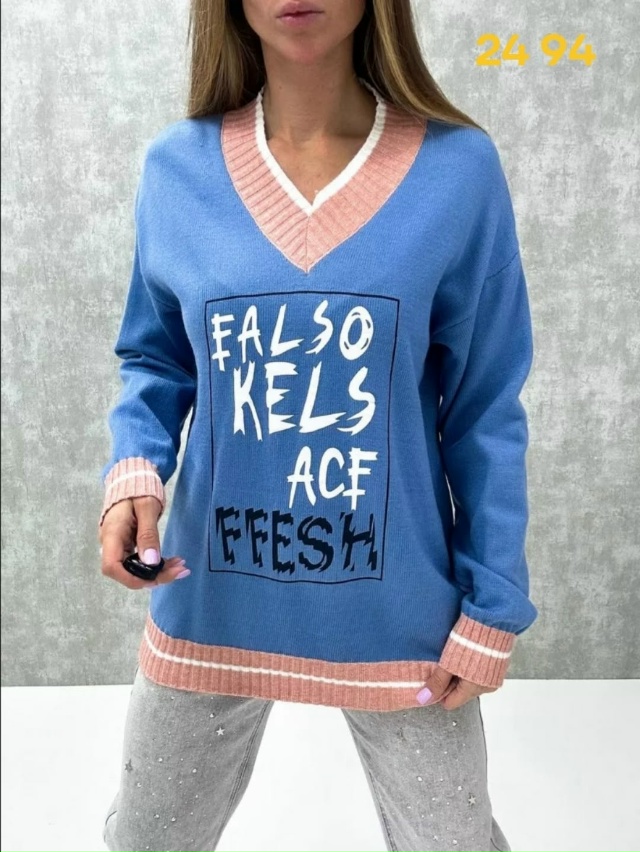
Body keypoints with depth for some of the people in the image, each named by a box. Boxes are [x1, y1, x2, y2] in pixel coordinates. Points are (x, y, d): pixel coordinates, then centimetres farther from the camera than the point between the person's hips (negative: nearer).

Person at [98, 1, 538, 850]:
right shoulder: (176, 169, -5)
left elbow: (486, 407, -6)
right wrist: (133, 469, -14)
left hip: (397, 607, -1)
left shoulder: (457, 169, -11)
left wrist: (493, 605, -4)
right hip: (212, 598, 2)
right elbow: (156, 359, 6)